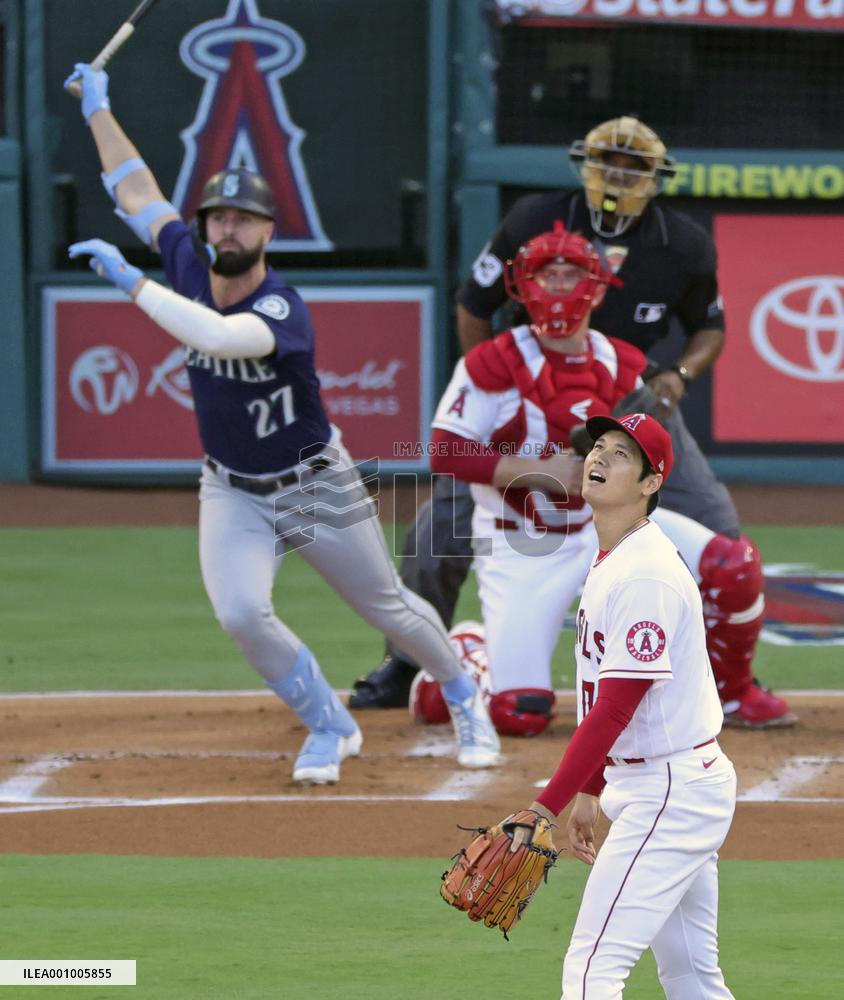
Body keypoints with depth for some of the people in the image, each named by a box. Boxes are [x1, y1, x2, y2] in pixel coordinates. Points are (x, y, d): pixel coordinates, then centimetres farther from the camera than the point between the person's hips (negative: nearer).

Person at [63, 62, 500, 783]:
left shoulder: (281, 312, -30)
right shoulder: (191, 264, -11)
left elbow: (214, 336, -51)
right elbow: (138, 194, 3)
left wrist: (131, 281, -48)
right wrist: (98, 109, 6)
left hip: (316, 484, -4)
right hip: (233, 492, 4)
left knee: (390, 609, 11)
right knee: (241, 614, -19)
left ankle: (464, 700, 39)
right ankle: (330, 727, 4)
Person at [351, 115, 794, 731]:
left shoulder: (685, 247, -11)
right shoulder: (535, 223, -14)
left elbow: (710, 327, 5)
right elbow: (475, 306, -3)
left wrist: (680, 375, -16)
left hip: (630, 397, 1)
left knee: (717, 532, -12)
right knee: (444, 528, -9)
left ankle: (733, 687, 5)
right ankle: (406, 670, 13)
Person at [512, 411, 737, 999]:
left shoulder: (645, 576, -20)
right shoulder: (612, 560, 13)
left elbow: (615, 708, -24)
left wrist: (549, 806, -25)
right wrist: (589, 793, 22)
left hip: (671, 793, -11)